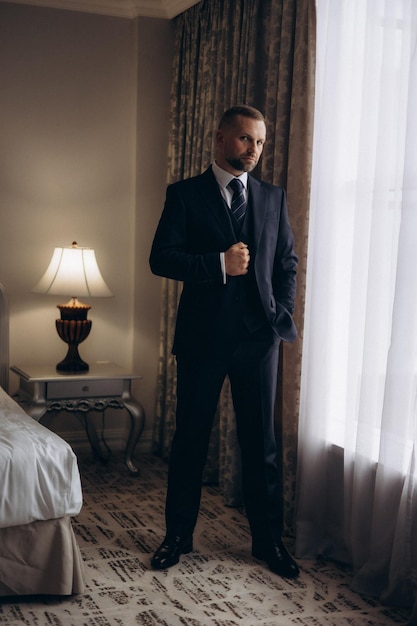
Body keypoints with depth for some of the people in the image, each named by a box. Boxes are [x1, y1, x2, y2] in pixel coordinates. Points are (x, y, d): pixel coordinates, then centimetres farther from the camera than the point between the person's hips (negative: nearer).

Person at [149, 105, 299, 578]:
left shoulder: (273, 198, 11)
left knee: (261, 442, 8)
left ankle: (268, 539, 21)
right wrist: (220, 264, -17)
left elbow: (288, 263, 14)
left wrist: (282, 314, 0)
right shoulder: (185, 194, 1)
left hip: (259, 338, 2)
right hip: (203, 336, -2)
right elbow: (161, 258, -7)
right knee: (190, 438, 8)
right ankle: (178, 535, 23)